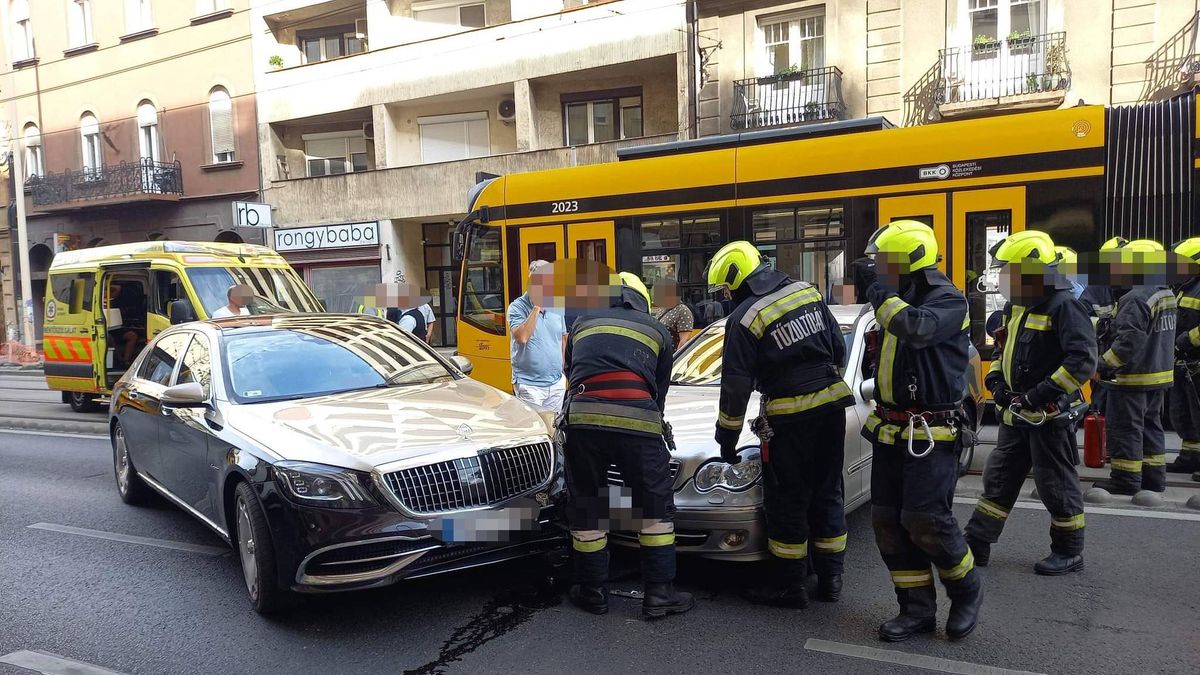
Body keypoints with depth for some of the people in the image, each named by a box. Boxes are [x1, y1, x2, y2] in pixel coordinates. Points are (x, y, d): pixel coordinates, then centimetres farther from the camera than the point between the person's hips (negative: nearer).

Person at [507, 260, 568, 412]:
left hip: (557, 383, 5)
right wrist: (537, 308, -21)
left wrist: (563, 364, 13)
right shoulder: (517, 307, -8)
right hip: (529, 384, -5)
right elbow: (521, 337, -24)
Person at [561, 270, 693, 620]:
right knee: (656, 505, 13)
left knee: (587, 508, 15)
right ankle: (659, 594, 15)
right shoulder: (657, 330, 24)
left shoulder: (582, 324, 28)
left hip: (581, 418, 2)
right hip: (636, 421, -1)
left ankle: (592, 592, 24)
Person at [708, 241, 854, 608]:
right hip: (832, 403, 7)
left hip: (790, 416, -6)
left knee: (786, 501, 6)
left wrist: (727, 437, 0)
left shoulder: (744, 319, -11)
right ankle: (830, 577, 25)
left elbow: (736, 386, -9)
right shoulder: (807, 292, 6)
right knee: (827, 493, 16)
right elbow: (838, 347, 13)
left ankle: (789, 585, 15)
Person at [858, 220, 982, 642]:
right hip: (890, 430, 9)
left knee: (926, 521, -10)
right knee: (888, 523, 6)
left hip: (931, 433, -9)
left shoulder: (947, 300, -12)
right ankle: (917, 609, 17)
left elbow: (915, 328, -34)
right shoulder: (904, 300, 16)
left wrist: (883, 297, -19)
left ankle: (966, 592, 17)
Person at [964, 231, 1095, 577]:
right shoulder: (1018, 306, 11)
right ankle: (976, 544, 20)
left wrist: (1039, 396, -25)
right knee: (999, 479, 12)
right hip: (1016, 413, 9)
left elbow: (1083, 361, -24)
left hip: (1050, 415, -9)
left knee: (1057, 484, 5)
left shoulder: (1064, 306, -16)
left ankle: (1070, 552, 23)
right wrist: (995, 378, 6)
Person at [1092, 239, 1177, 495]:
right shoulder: (1165, 294, 10)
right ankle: (1154, 476, 25)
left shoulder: (1135, 299, -22)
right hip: (1159, 373, 10)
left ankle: (1126, 479, 6)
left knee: (1125, 427, 0)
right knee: (1150, 424, 18)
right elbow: (1157, 336, 16)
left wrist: (1103, 365, -23)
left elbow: (1129, 341, -27)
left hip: (1134, 377, -10)